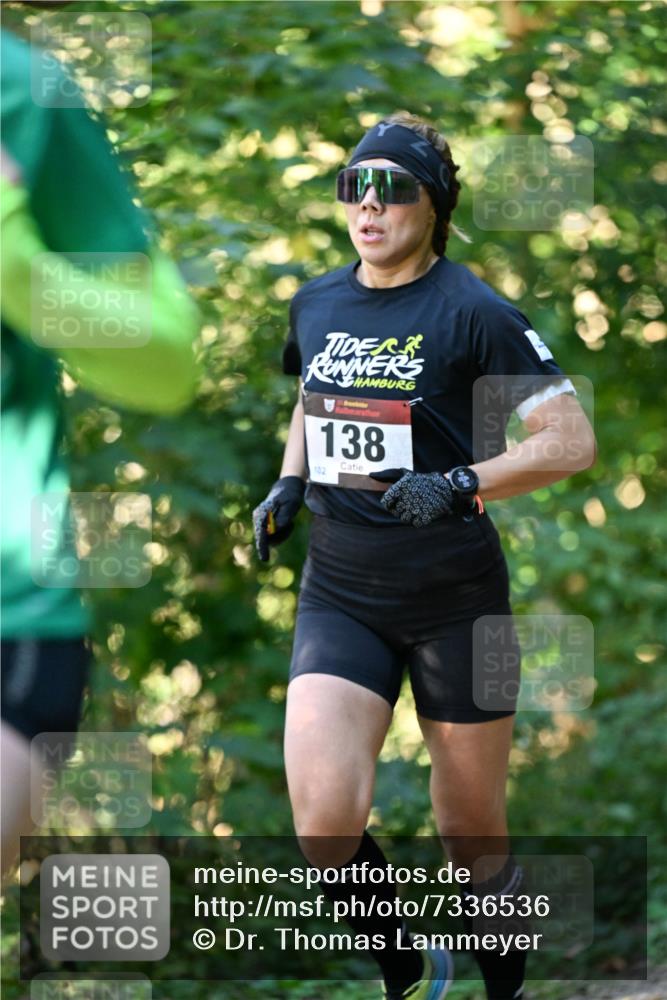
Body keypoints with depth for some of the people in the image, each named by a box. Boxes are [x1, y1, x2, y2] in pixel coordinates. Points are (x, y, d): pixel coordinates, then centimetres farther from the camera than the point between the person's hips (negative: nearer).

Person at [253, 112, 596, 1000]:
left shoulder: (473, 311, -9)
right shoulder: (315, 305, 8)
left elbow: (572, 439, -12)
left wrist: (458, 487, -25)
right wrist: (289, 484, 9)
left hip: (455, 597, -3)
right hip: (339, 594, 4)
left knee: (473, 835, 5)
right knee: (323, 815, -17)